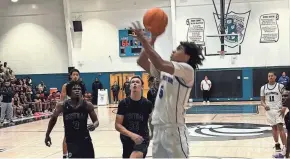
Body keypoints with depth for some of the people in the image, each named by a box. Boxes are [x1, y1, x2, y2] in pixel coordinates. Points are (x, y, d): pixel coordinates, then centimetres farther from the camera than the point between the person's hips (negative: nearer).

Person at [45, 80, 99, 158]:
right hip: (71, 141, -2)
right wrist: (47, 135, 16)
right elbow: (53, 118, 9)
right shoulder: (62, 105, -9)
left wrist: (94, 125, -22)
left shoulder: (87, 105, -8)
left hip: (85, 139, 2)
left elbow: (96, 121, 2)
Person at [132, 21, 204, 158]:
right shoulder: (165, 70, 14)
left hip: (174, 128, -8)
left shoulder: (187, 70, -11)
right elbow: (142, 62, 10)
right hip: (159, 127, 8)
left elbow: (160, 63, -25)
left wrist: (142, 39, -20)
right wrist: (152, 39, 3)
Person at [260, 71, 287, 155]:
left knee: (280, 127, -13)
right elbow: (262, 100, 9)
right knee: (274, 128, 12)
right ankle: (277, 145, 25)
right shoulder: (263, 88, 5)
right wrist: (264, 105, -12)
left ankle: (285, 147, -11)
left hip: (278, 110, -4)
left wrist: (284, 108, -16)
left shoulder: (280, 86, -5)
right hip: (269, 110, 4)